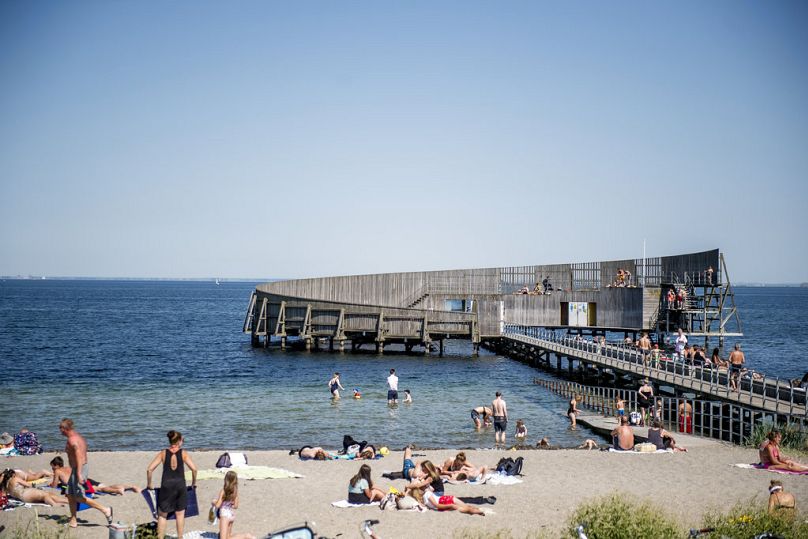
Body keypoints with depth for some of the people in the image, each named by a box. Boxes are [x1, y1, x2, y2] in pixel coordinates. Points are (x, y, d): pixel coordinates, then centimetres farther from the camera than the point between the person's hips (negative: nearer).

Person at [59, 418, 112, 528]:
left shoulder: (72, 440, -16)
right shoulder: (80, 437, 14)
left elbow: (79, 456, -25)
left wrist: (78, 474, -29)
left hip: (78, 469, -10)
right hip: (84, 466, 10)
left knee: (79, 497, -4)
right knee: (70, 494, 15)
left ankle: (105, 510, -4)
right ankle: (73, 520, 20)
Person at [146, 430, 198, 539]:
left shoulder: (163, 453, 3)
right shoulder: (183, 453, 1)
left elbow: (149, 469, -4)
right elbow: (194, 469, -7)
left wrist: (149, 484, 8)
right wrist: (193, 483, 9)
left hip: (166, 485, 0)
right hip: (180, 485, 0)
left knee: (162, 514, 11)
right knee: (180, 514, 15)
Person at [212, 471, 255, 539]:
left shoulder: (223, 491, -14)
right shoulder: (235, 491, 2)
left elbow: (217, 505, -11)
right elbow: (236, 506, 6)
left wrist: (214, 502, 10)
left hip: (225, 514, -7)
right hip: (232, 514, 7)